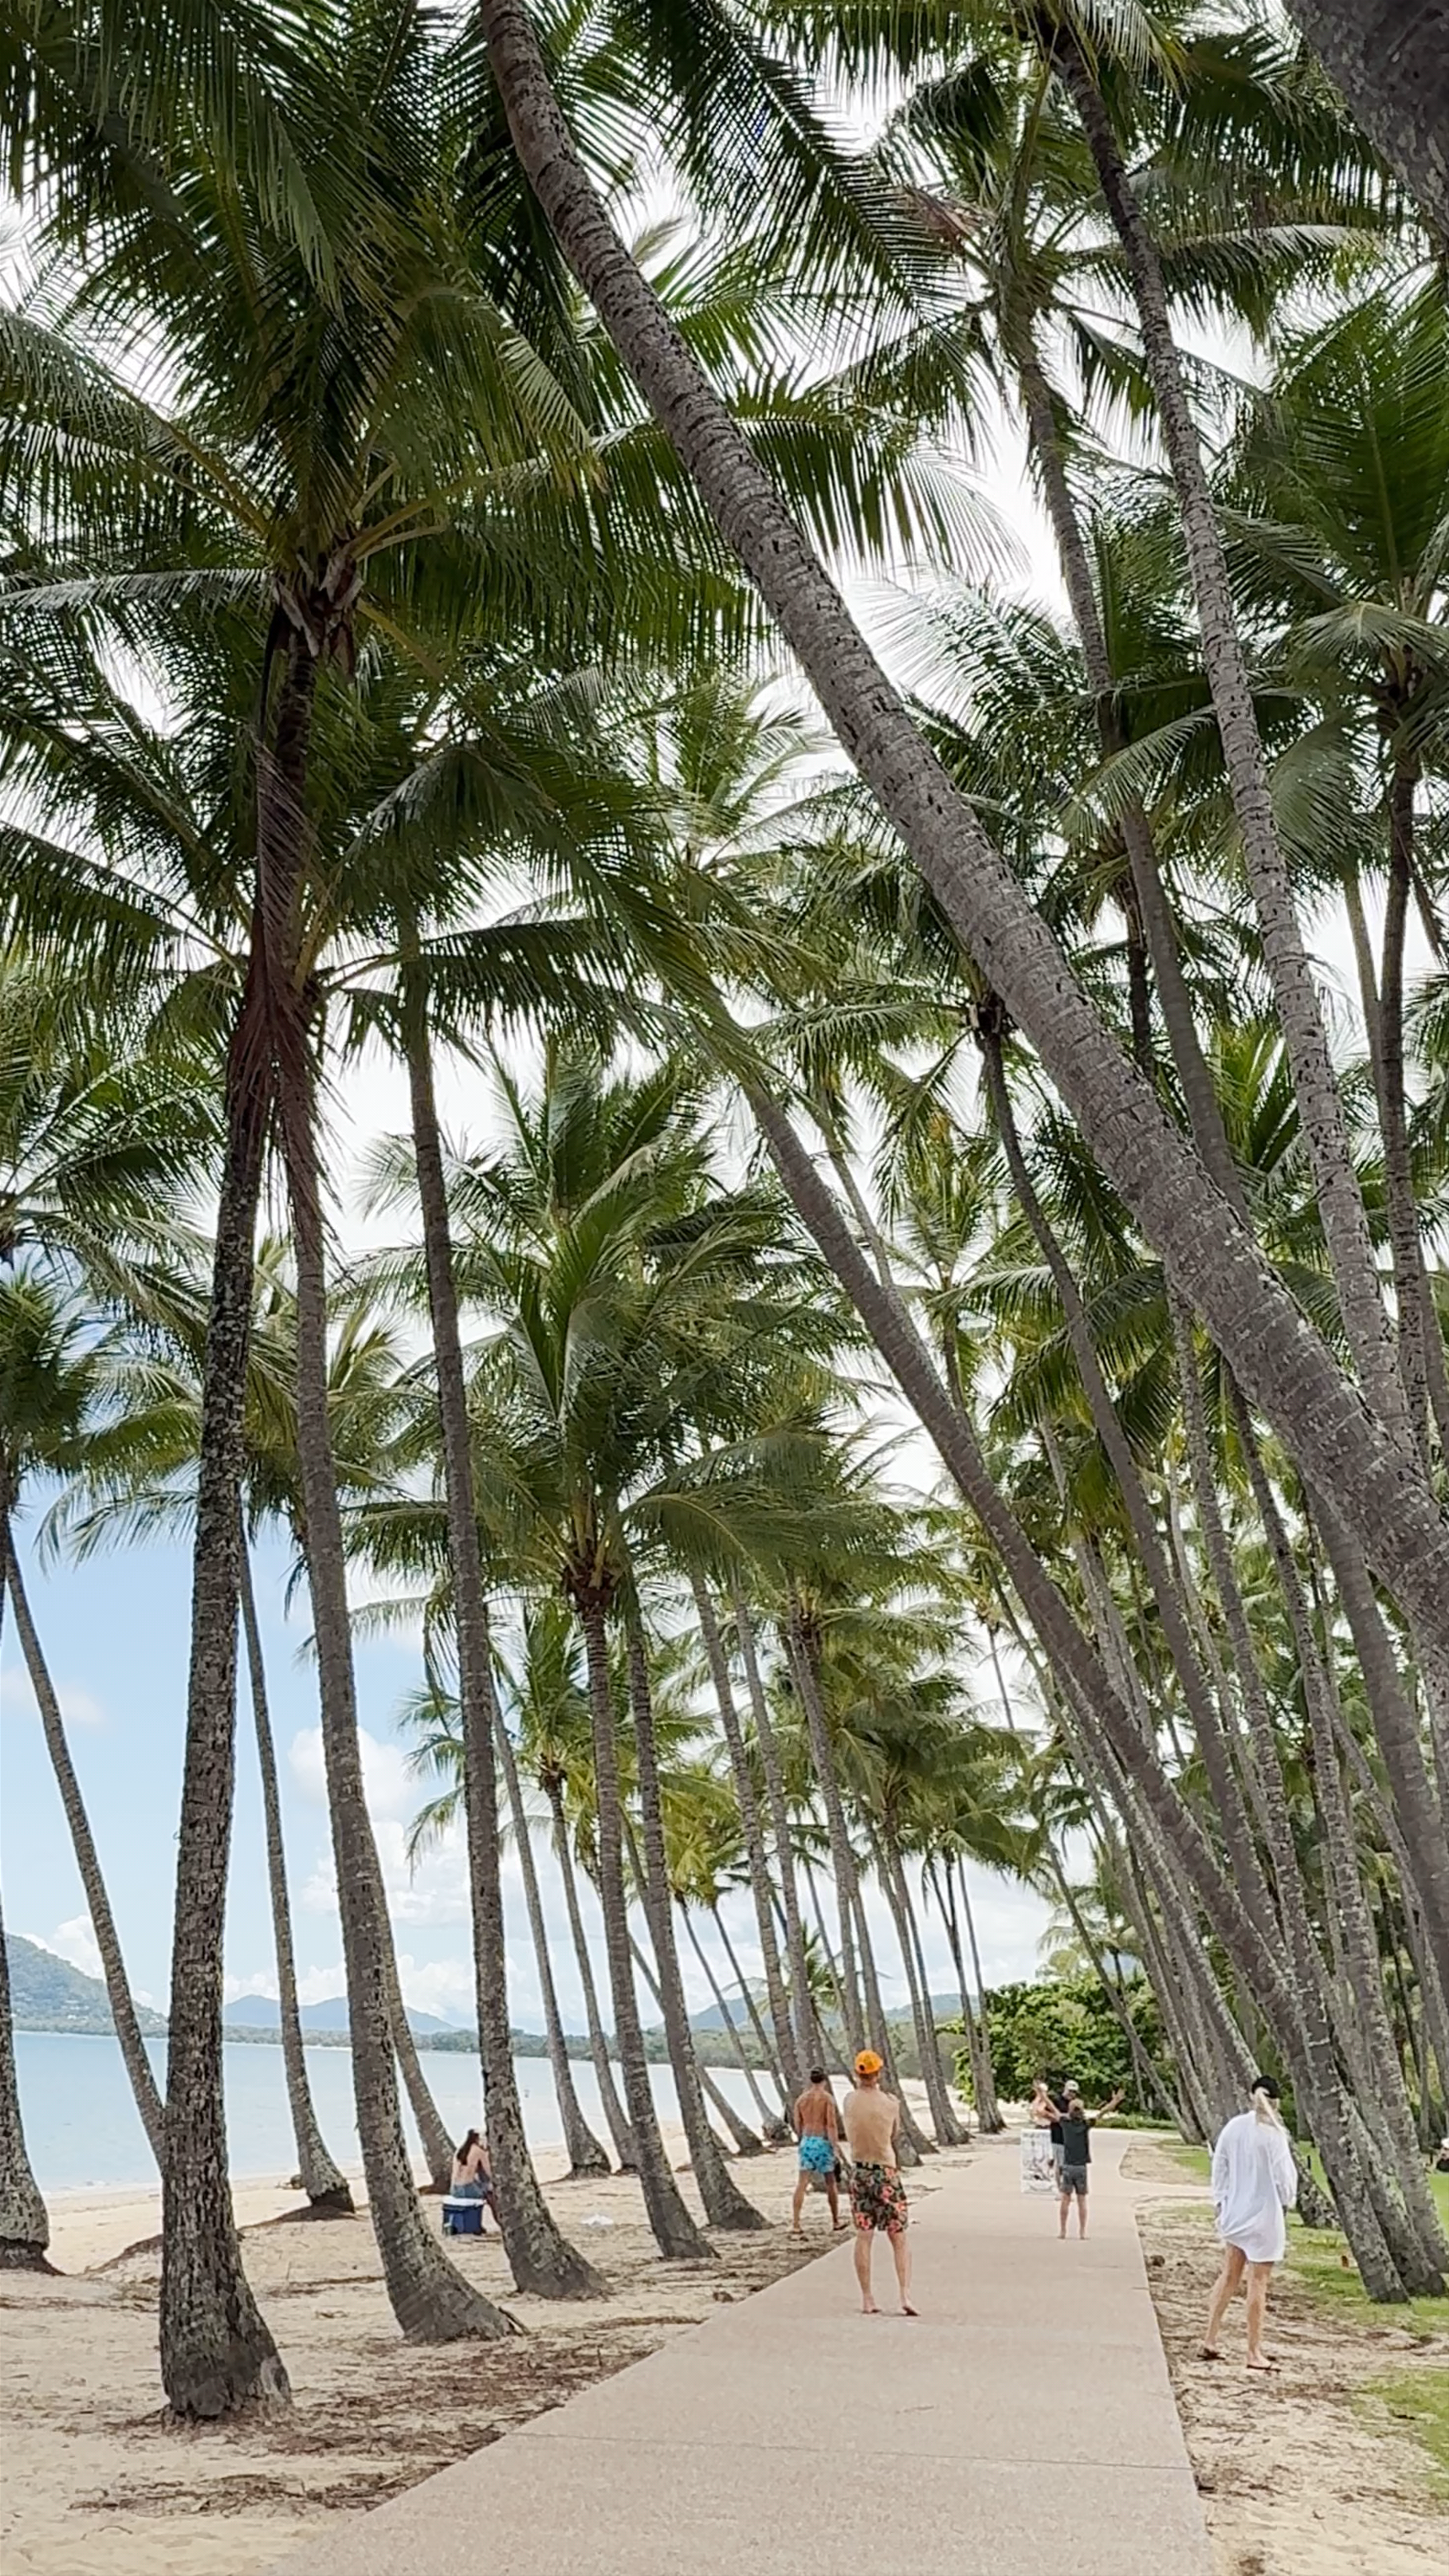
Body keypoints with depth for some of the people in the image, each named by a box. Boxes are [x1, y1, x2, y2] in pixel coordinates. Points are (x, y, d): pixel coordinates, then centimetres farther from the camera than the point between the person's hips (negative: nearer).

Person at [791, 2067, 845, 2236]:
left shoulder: (802, 2099, 7)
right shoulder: (828, 2098, -6)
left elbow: (798, 2125, 11)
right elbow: (832, 2125, -13)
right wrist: (836, 2148, -13)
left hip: (806, 2142, 3)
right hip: (823, 2142, -3)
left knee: (802, 2183, -1)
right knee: (831, 2183, 13)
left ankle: (795, 2224, -11)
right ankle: (836, 2222, 24)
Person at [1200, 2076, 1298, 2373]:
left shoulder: (1234, 2127, -1)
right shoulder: (1273, 2134, -17)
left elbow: (1219, 2167, 6)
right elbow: (1284, 2175, -12)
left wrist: (1220, 2202, 16)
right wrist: (1288, 2200, 8)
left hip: (1235, 2213, 5)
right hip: (1264, 2215, -5)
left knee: (1229, 2276, 16)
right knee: (1258, 2282, 4)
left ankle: (1210, 2340, 18)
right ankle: (1255, 2353, 11)